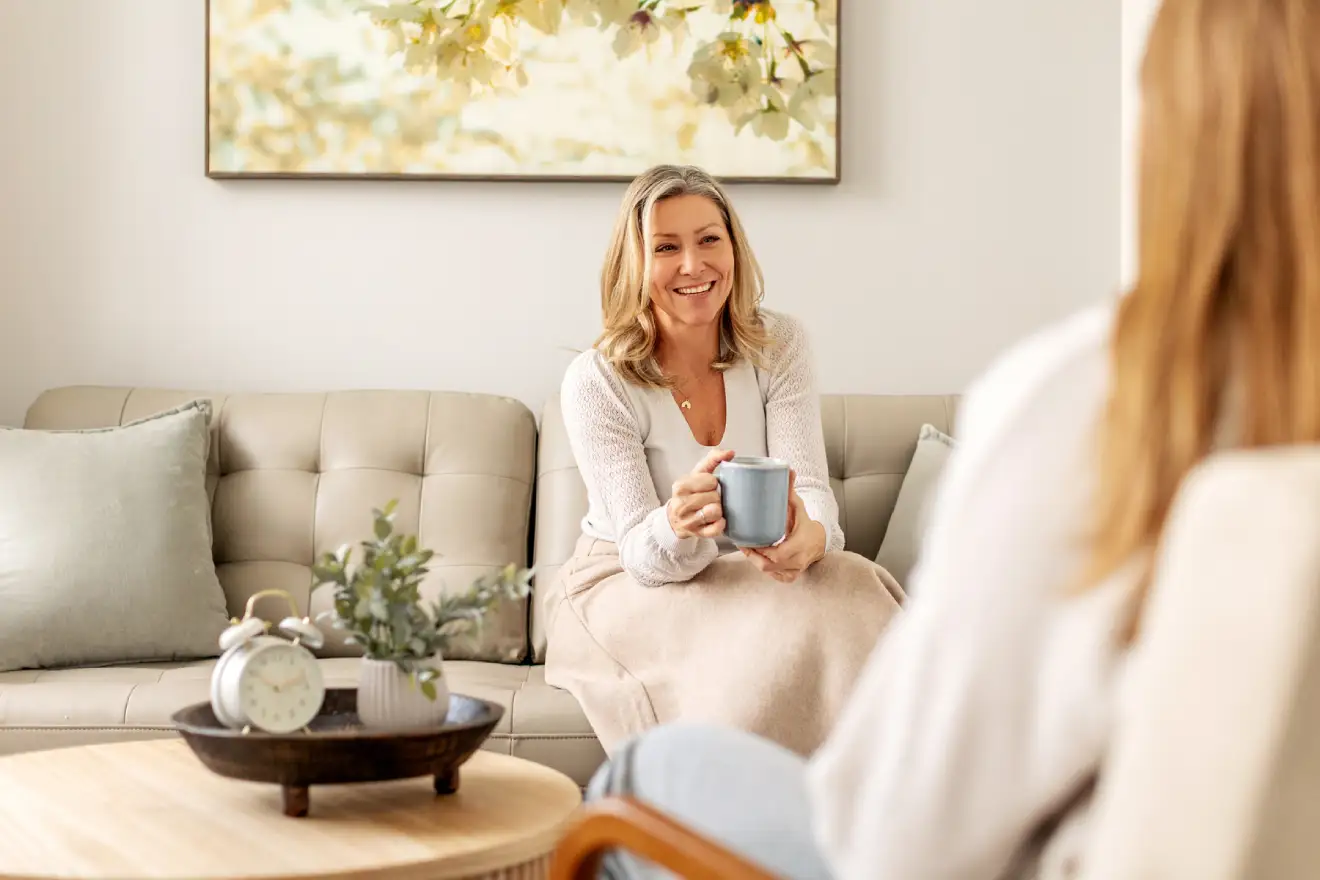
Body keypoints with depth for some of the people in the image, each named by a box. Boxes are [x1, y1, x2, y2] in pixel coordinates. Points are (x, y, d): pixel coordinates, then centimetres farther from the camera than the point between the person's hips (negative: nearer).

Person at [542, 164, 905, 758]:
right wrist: (677, 526, -47)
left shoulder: (780, 346, -6)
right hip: (624, 589, -3)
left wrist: (808, 536, -43)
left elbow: (810, 485, -16)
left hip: (752, 573, 4)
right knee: (778, 635, -33)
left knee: (849, 594, -29)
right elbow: (643, 554, -21)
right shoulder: (594, 382, -16)